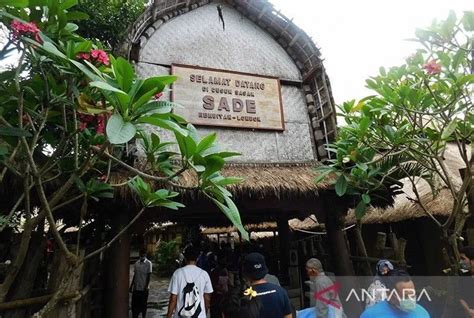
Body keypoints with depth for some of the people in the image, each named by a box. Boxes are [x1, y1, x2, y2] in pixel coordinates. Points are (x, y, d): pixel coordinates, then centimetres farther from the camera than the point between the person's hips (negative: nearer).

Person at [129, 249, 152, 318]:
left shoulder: (148, 263, -10)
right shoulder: (136, 263, 4)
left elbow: (149, 276, -10)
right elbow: (134, 275, 11)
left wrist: (146, 286, -15)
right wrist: (131, 285, 10)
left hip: (144, 288, -4)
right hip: (136, 287, 4)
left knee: (143, 304, 7)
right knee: (134, 304, 7)